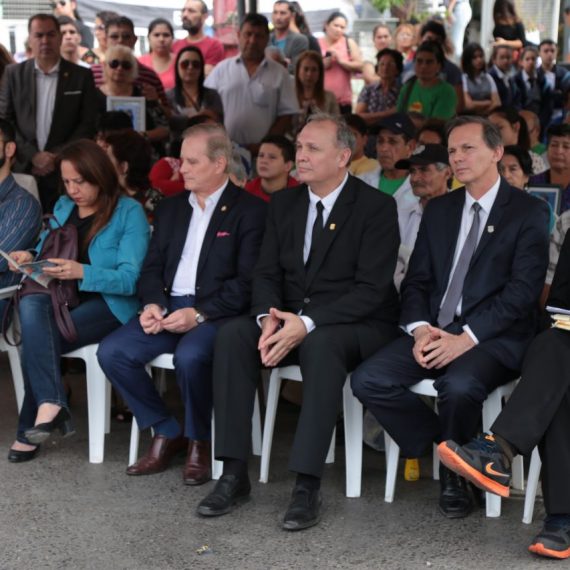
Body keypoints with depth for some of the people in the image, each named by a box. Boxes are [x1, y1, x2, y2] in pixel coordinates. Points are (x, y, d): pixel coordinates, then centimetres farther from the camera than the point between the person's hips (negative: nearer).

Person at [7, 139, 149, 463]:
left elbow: (130, 279, -14)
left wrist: (82, 272, -29)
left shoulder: (129, 212, -5)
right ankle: (50, 406, -33)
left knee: (37, 338, -28)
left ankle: (30, 430, -18)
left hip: (109, 303, -5)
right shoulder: (63, 207, 14)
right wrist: (30, 259, -2)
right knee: (30, 305, -31)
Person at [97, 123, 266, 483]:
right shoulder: (171, 208, 18)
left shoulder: (250, 210, -2)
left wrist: (199, 314, -19)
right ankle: (167, 433, 2)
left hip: (216, 313, -6)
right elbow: (152, 268, 17)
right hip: (169, 306, 6)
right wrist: (153, 303, -5)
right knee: (112, 352, -16)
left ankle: (199, 441, -7)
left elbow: (248, 281, -10)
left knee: (190, 356, -35)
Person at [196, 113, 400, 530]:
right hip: (290, 318, 5)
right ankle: (234, 473, -21)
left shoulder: (376, 207, -9)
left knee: (320, 346, -39)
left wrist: (307, 324, -27)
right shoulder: (284, 203, 9)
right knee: (232, 335, -23)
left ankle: (307, 486, -36)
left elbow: (371, 289, -17)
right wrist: (269, 318, -16)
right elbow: (266, 273, 7)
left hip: (356, 325, -5)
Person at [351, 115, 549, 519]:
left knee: (459, 386, -36)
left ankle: (454, 474, -6)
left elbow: (523, 290, -10)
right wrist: (420, 328, -8)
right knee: (368, 381, -19)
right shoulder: (439, 210, 16)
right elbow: (416, 280, 13)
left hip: (493, 337, -5)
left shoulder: (529, 212, -1)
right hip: (434, 331, 5)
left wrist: (467, 337, -20)